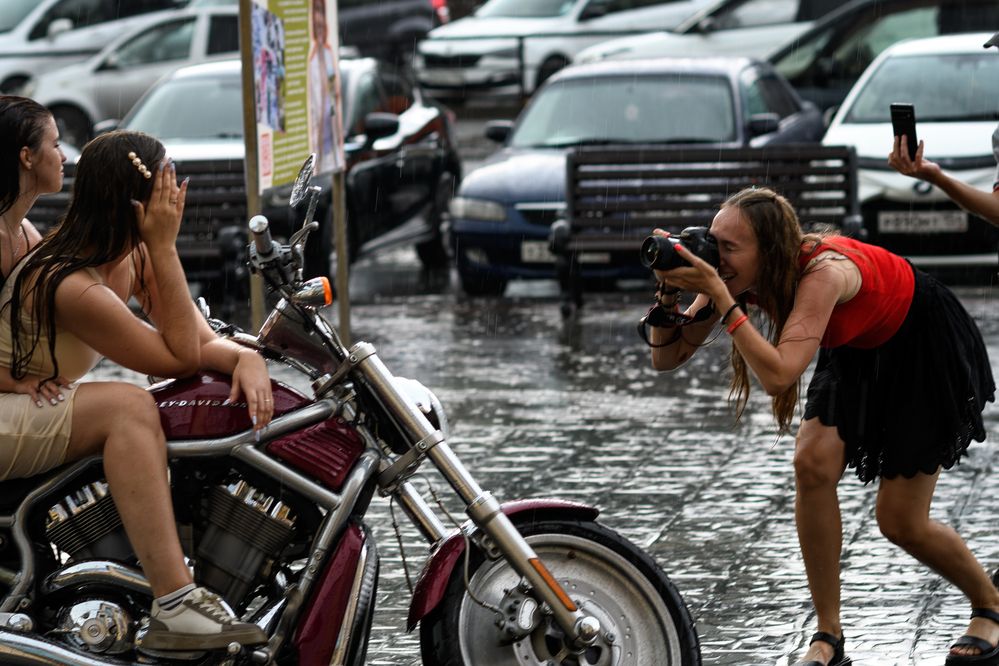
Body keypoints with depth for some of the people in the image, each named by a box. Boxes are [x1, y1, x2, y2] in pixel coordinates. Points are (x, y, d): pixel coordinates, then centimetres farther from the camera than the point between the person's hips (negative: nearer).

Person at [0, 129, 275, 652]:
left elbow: (201, 339, 2)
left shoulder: (136, 257, 2)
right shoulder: (72, 287, -27)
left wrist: (247, 357, -21)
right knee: (129, 406, -32)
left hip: (42, 408, 10)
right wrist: (165, 247, -26)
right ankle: (174, 608, -39)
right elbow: (180, 357, -22)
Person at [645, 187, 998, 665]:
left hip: (927, 351, -7)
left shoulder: (822, 274, -40)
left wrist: (717, 294, -51)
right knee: (813, 464, -15)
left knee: (900, 522, -5)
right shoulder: (743, 278, -19)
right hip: (858, 353, 7)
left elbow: (778, 374, -51)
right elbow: (666, 357, -14)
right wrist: (669, 292, -32)